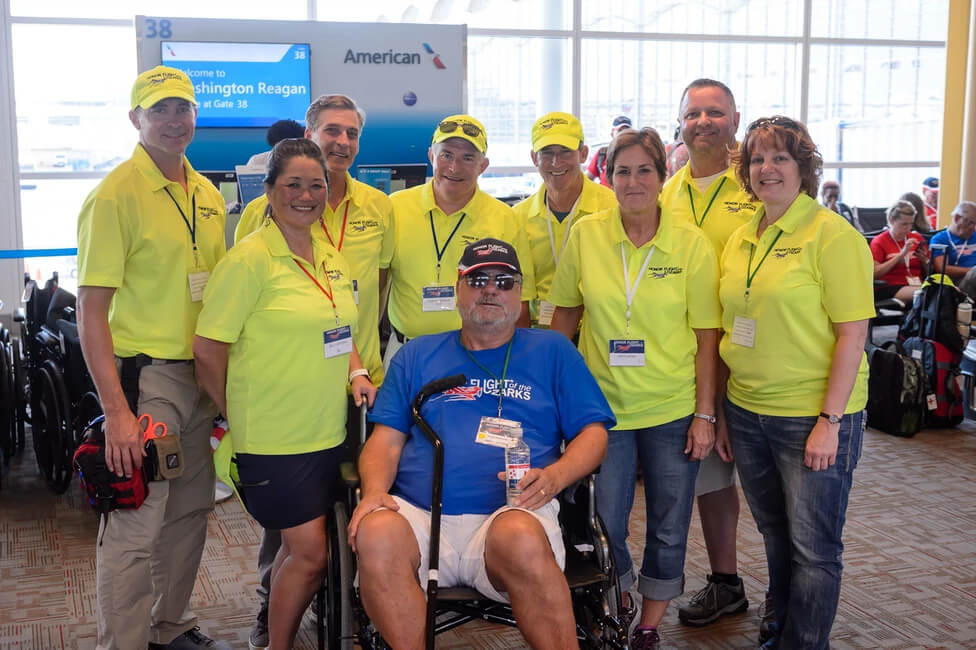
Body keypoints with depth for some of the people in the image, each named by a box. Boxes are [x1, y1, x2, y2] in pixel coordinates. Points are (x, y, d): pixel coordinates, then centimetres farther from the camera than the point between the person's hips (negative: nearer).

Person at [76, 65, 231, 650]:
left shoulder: (209, 194, 11)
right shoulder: (116, 195, -11)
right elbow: (92, 313, -14)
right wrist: (116, 411, -20)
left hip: (200, 377, 7)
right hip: (144, 376, -7)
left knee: (190, 514, 16)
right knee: (135, 526, -4)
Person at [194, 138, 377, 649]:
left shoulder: (331, 258, 10)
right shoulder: (250, 258, -12)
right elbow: (207, 348, -12)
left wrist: (356, 373, 5)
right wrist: (239, 416, -4)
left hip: (327, 432, 7)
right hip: (273, 438, -7)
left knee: (299, 549, 14)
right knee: (309, 552, -4)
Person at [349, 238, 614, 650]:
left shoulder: (552, 351, 18)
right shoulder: (417, 355, 22)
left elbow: (593, 433, 11)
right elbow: (387, 438, 15)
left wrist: (553, 477, -9)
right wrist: (374, 491, -6)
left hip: (513, 513, -1)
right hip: (419, 516, 2)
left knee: (521, 539, -37)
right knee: (376, 533, -32)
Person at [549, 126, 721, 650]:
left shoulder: (692, 244, -6)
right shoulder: (585, 235, -3)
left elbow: (706, 336, -4)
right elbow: (565, 315, 6)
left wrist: (704, 414, -7)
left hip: (673, 410, 0)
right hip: (603, 406, 1)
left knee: (668, 527, 10)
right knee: (603, 527, 7)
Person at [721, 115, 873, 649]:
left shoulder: (832, 234, -11)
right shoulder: (741, 239, 8)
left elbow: (853, 333, -14)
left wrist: (830, 420, -18)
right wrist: (717, 411, 10)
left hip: (814, 417, -6)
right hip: (747, 412, 6)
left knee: (812, 545, 4)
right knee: (775, 534, 19)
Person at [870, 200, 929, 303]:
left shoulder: (917, 238, 20)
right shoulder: (879, 241, 7)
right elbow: (875, 273, -8)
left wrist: (924, 260, 2)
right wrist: (901, 255, -12)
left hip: (918, 285, 5)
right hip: (891, 287, -5)